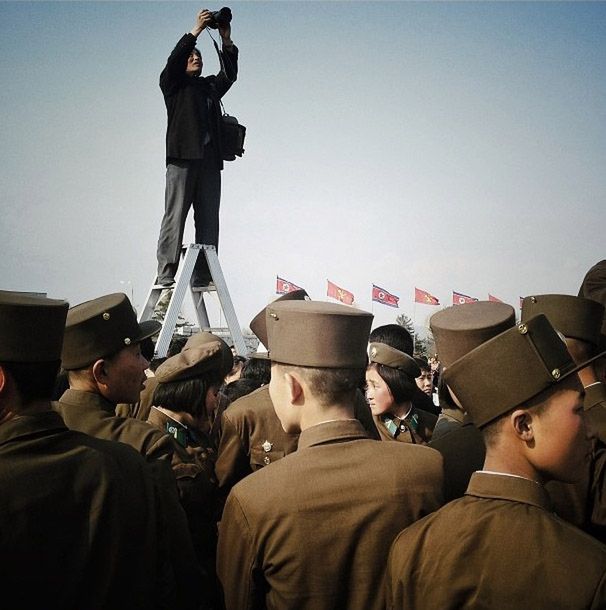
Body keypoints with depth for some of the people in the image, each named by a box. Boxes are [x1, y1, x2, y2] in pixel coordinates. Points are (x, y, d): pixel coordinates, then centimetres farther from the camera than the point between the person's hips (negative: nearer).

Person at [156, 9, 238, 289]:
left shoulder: (211, 85, 27)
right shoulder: (173, 82, 13)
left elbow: (230, 73, 16)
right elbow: (174, 59, -2)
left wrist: (227, 40, 7)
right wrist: (196, 30, -5)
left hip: (210, 159, 5)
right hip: (182, 157, -5)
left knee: (208, 220, -1)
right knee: (175, 216, -10)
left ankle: (202, 276, -1)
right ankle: (166, 276, -13)